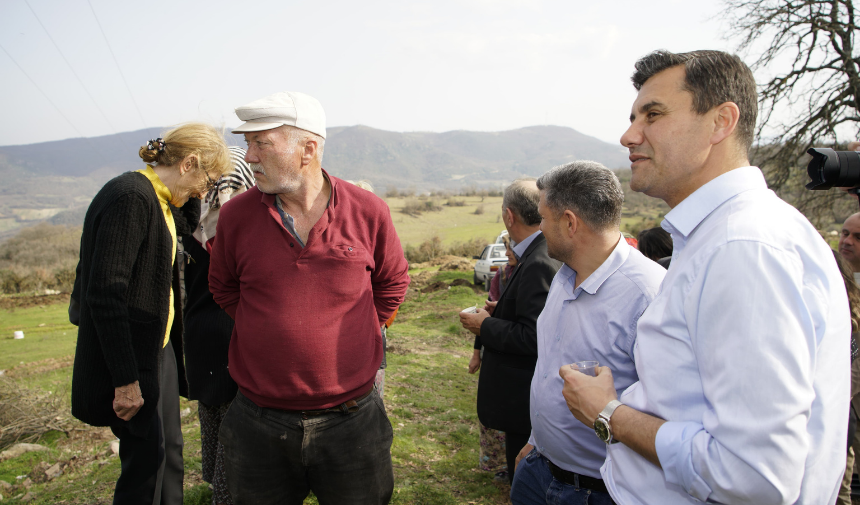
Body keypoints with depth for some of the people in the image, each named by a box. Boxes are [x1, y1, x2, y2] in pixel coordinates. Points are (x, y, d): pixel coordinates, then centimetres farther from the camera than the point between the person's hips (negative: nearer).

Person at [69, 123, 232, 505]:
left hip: (159, 348, 9)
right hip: (131, 359, -9)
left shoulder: (160, 201, 10)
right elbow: (106, 294, -24)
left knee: (170, 449, 16)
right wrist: (125, 380, -22)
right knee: (147, 456, 1)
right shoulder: (131, 197, -20)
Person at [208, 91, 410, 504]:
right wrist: (265, 331, 6)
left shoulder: (368, 212, -8)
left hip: (352, 420, -1)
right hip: (259, 424, 1)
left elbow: (392, 283, 8)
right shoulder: (236, 215, -4)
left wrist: (353, 332, 4)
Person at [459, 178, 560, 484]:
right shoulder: (551, 253, 5)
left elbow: (534, 338, -28)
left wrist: (485, 325, -16)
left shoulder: (538, 264, -26)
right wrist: (501, 311, 10)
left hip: (526, 398, -10)